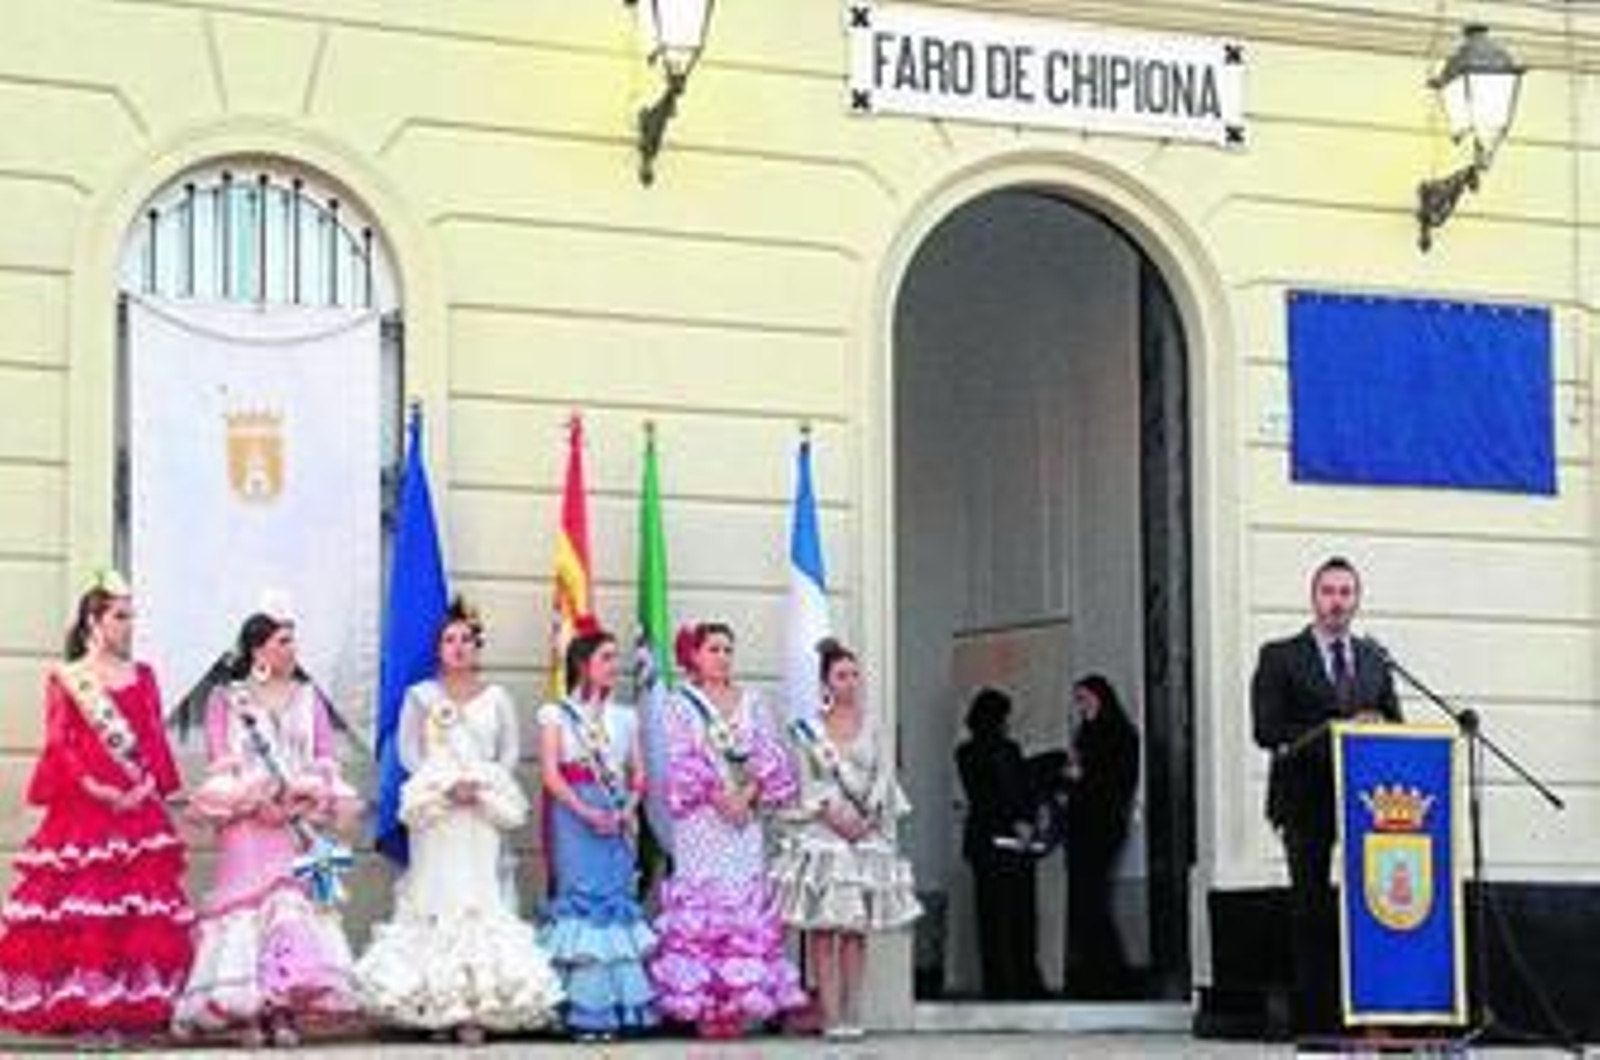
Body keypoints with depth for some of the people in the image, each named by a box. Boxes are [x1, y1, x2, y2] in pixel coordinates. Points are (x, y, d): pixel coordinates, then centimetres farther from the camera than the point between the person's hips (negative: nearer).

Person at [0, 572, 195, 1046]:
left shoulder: (142, 676, 14)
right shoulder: (65, 679, 6)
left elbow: (155, 741, 8)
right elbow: (60, 744, -2)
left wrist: (150, 785, -9)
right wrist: (94, 788, -14)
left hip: (139, 809, 3)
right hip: (82, 808, -3)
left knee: (141, 911, -2)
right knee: (82, 908, -7)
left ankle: (136, 1005, 1)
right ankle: (85, 1010, -5)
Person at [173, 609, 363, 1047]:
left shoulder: (308, 697, 16)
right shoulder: (225, 699, 8)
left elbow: (326, 760, 9)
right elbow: (220, 761, 0)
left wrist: (306, 796, -9)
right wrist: (257, 797, -13)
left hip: (300, 824, 2)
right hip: (248, 824, -2)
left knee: (296, 907, -7)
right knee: (249, 907, -9)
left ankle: (287, 1012, -7)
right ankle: (249, 1012, -9)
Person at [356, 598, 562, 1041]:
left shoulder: (496, 698, 11)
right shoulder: (421, 696, 8)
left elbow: (509, 752, 8)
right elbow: (409, 751, 2)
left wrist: (482, 785, -9)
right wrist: (447, 784, -11)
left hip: (483, 811, 1)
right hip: (435, 811, -1)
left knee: (481, 899, -6)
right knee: (435, 896, -6)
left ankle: (478, 1003, -9)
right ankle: (433, 1001, -5)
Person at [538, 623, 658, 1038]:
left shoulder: (624, 717, 16)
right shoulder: (556, 715, 5)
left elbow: (638, 774, 11)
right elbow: (551, 774, -5)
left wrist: (628, 810, -8)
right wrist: (587, 813, -17)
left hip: (618, 821, 4)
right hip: (574, 818, -4)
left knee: (617, 901, -1)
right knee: (582, 899, -8)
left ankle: (618, 1007, -1)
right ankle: (585, 1009, -8)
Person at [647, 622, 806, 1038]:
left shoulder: (751, 703, 13)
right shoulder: (681, 705, 4)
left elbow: (769, 759, 6)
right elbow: (682, 762, -5)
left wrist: (748, 794, -9)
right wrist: (720, 799, -13)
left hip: (747, 816, 3)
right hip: (701, 820, -3)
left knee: (747, 902, -1)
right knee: (701, 902, -7)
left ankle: (740, 1001, 0)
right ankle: (704, 1007, -7)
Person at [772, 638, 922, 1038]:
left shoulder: (871, 725, 11)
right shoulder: (809, 727, 6)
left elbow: (883, 776, 6)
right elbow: (807, 782, 0)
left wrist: (868, 816, -8)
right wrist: (833, 814, -13)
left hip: (866, 831, 2)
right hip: (821, 831, -2)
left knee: (856, 929, 1)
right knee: (822, 928, -6)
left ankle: (851, 1013, 3)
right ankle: (830, 1016, -6)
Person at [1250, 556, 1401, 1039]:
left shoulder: (1374, 660, 18)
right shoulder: (1280, 657, 4)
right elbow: (1267, 730, -7)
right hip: (1307, 800, -3)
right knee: (1310, 908, -1)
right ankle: (1314, 1014, 2)